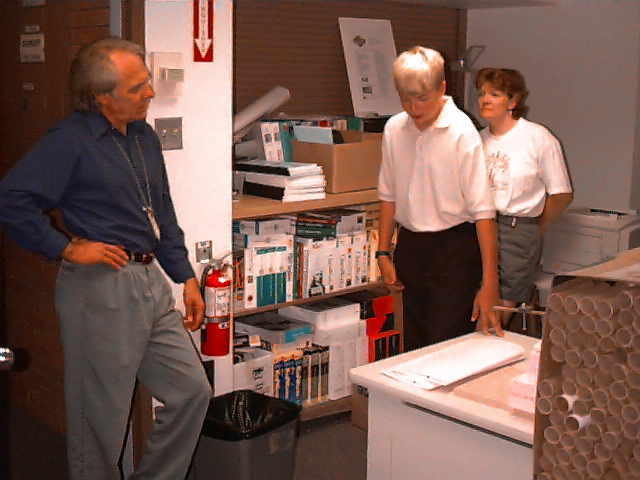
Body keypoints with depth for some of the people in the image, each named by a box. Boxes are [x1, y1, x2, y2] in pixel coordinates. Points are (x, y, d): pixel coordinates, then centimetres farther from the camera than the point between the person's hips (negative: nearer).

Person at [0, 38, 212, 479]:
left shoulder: (144, 136, 14)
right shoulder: (70, 141, -10)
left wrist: (186, 278, 17)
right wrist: (68, 248, -15)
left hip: (151, 283, 8)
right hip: (101, 288, -8)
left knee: (192, 391, 9)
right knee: (102, 415, 3)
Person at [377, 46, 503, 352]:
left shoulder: (462, 132, -14)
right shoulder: (394, 129, 3)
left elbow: (483, 210, -17)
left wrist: (489, 283, -20)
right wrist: (383, 253, 11)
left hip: (454, 247, -5)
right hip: (410, 246, 5)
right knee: (413, 348, 11)